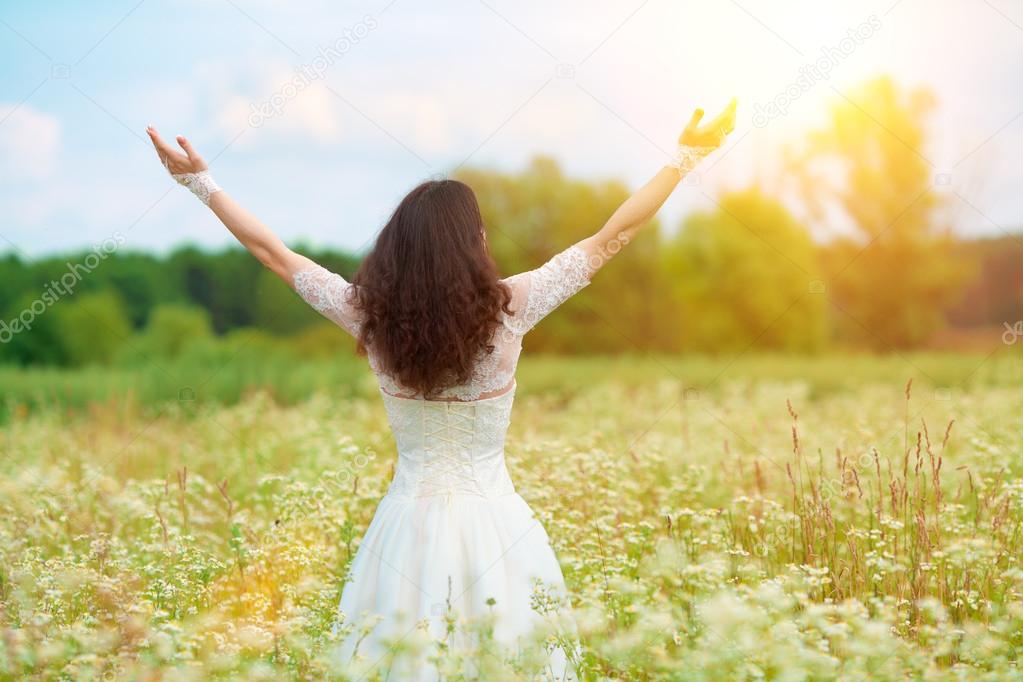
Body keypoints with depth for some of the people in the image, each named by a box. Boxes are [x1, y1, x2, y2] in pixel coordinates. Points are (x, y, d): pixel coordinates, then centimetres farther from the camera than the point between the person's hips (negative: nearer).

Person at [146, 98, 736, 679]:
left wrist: (202, 183, 13)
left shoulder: (370, 316, -7)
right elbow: (612, 238, -5)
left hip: (410, 524, 2)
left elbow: (273, 252, 4)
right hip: (493, 524, -2)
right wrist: (687, 157, 3)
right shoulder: (506, 310, -13)